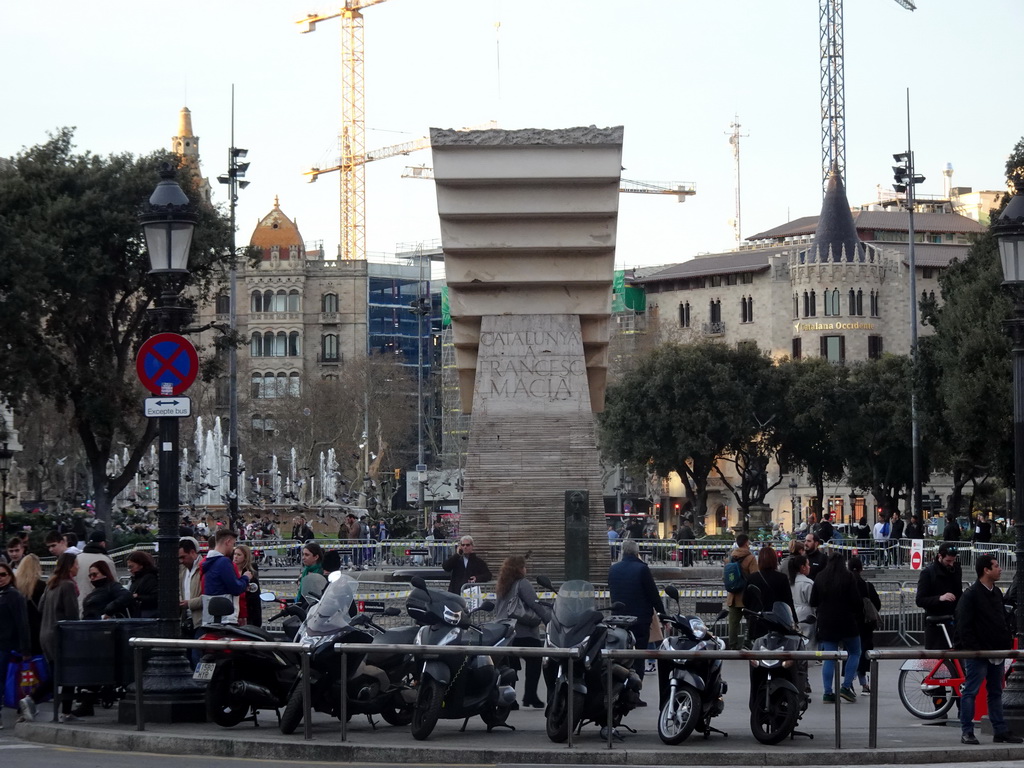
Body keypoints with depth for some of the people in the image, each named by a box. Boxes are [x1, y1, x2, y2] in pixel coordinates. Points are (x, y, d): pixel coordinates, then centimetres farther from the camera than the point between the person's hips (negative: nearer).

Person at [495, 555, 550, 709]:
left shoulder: (502, 586, 15)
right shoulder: (522, 584, -8)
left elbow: (497, 610, 19)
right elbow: (535, 605, -13)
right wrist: (550, 619, -10)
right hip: (525, 633, -7)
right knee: (534, 662, 2)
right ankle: (530, 696, -5)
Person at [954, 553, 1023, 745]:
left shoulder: (996, 593, 14)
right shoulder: (970, 595, -12)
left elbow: (1003, 620, 21)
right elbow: (964, 628, -15)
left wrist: (1007, 642, 10)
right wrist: (973, 649, -19)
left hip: (996, 654, 8)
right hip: (977, 656, -8)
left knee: (996, 692, 12)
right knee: (970, 692, -2)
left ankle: (1000, 731, 17)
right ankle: (967, 732, 1)